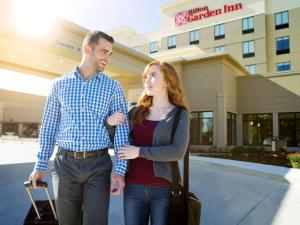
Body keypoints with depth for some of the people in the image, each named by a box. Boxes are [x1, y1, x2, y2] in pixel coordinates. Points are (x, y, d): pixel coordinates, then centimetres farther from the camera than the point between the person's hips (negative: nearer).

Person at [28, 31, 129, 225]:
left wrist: (120, 170, -12)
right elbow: (49, 127, 9)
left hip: (98, 165, -1)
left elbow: (122, 129, -4)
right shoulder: (60, 85, 5)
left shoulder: (113, 87, 1)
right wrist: (40, 165, 8)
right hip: (65, 164, 2)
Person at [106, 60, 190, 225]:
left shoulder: (180, 114, -3)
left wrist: (139, 152, -16)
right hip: (134, 187, 3)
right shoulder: (136, 112, 6)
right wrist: (109, 123, -6)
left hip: (164, 189, -2)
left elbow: (177, 152, -16)